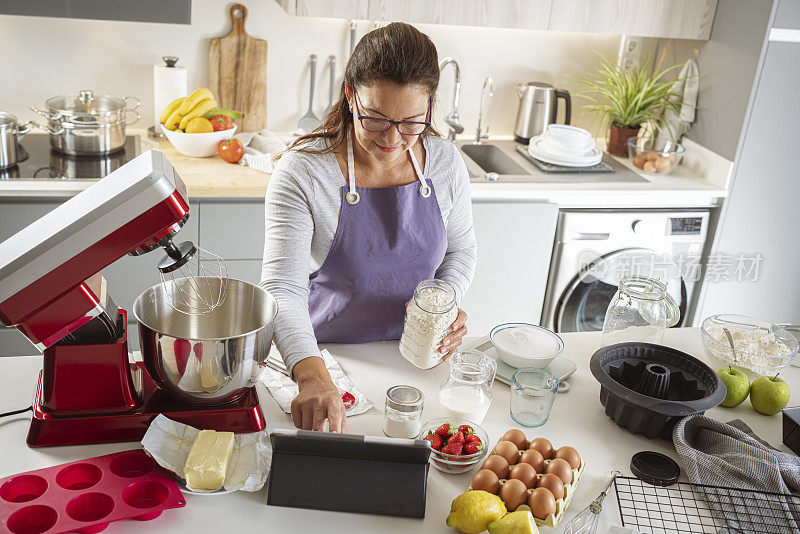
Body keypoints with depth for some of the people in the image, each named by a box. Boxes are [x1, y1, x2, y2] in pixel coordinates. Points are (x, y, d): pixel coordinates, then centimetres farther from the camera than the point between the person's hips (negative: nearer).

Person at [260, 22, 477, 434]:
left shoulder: (445, 163, -8)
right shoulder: (302, 172, -21)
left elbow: (460, 250, 9)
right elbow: (282, 289, -29)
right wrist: (312, 376, -45)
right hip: (323, 351, -2)